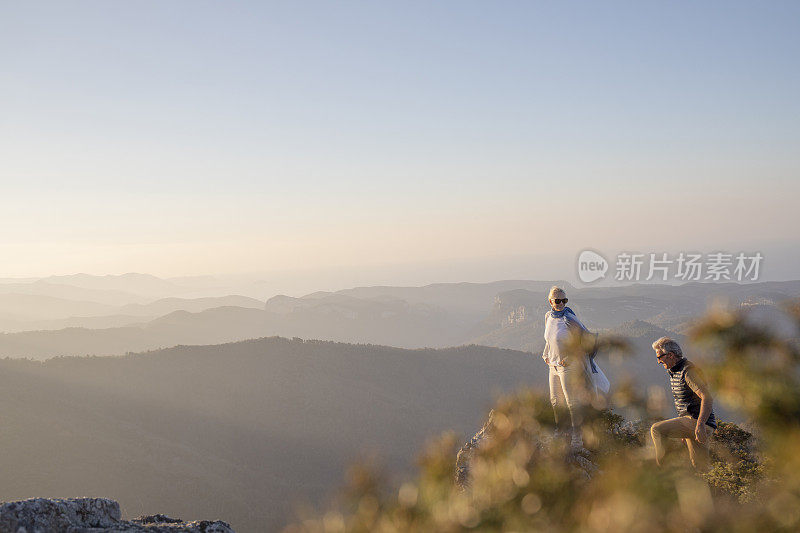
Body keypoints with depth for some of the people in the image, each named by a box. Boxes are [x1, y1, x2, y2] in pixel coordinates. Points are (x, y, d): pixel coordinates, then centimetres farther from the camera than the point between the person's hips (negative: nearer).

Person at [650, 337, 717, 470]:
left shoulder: (688, 371, -16)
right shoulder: (674, 371, 16)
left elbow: (707, 398, -26)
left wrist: (700, 425, -35)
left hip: (696, 420, -10)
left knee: (656, 429, -20)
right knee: (699, 468, 10)